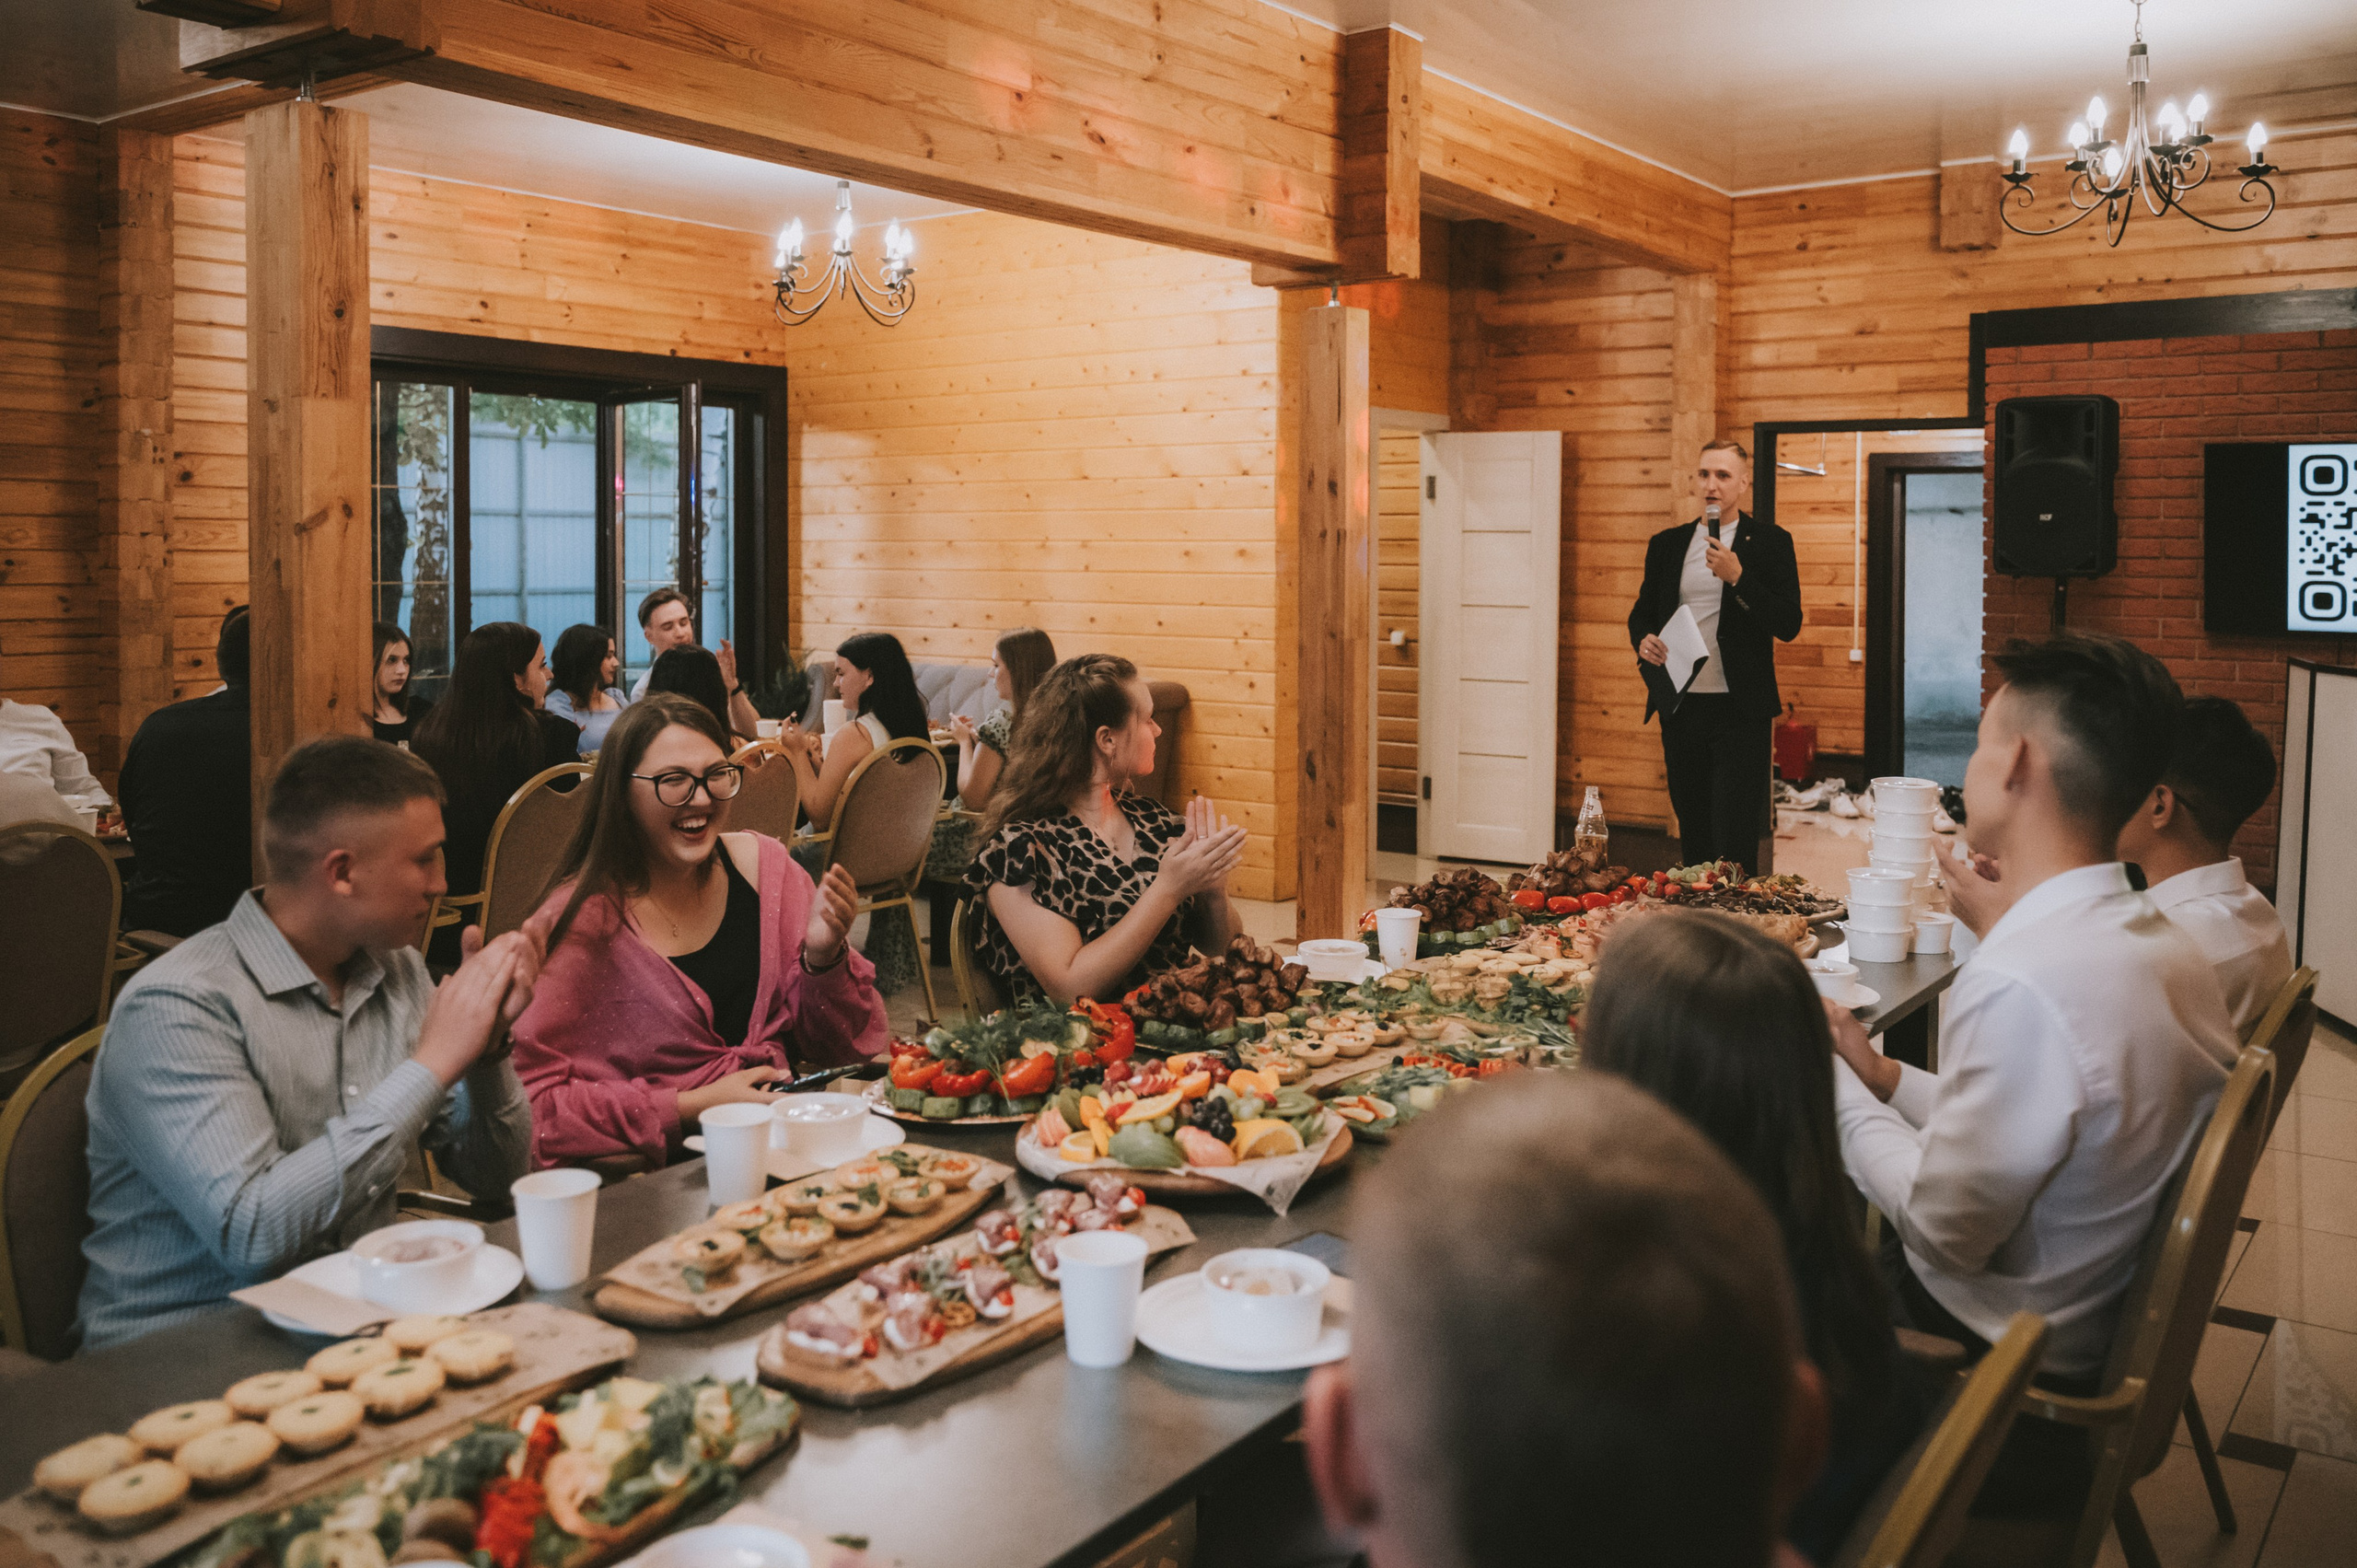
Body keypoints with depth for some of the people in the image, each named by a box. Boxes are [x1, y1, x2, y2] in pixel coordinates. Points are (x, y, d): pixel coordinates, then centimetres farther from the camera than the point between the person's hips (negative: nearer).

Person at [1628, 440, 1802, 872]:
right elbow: (1641, 612, 20)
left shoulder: (1770, 542, 0)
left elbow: (1789, 624, -8)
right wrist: (1642, 640, -3)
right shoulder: (1666, 544, 12)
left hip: (1740, 710, -4)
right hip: (1679, 706, 4)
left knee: (1735, 844, -6)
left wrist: (1736, 576, -18)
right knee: (1693, 836, 12)